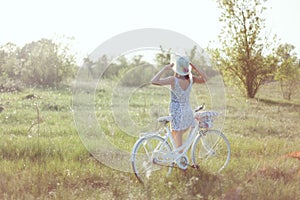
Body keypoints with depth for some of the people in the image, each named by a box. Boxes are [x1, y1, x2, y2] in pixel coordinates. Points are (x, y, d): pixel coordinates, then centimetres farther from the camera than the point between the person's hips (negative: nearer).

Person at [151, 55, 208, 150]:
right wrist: (193, 66, 2)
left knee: (177, 143, 3)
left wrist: (165, 69, -18)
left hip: (177, 113, -6)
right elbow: (204, 79, 13)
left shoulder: (173, 80, -20)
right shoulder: (190, 79, -5)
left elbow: (154, 81, -26)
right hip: (188, 112, 6)